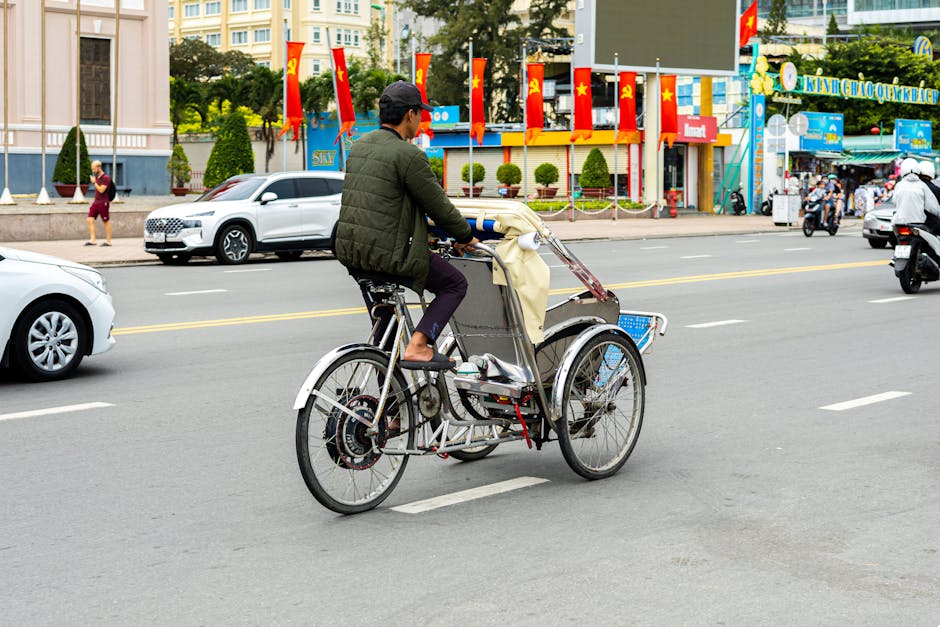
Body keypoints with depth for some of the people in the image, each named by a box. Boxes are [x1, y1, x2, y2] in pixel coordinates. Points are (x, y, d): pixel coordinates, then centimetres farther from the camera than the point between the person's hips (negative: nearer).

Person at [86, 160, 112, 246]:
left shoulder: (106, 178, -14)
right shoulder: (96, 176, 11)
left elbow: (101, 190, -22)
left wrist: (94, 182, -16)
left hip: (103, 203, -8)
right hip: (95, 202, 8)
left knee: (106, 222, 2)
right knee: (90, 220, -2)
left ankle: (108, 241, 10)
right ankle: (92, 240, -3)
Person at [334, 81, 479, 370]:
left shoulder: (359, 146, 12)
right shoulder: (408, 154, -14)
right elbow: (438, 205, -9)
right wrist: (465, 236, 9)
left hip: (349, 249, 8)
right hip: (388, 254, -8)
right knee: (455, 284, 7)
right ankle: (418, 346, -7)